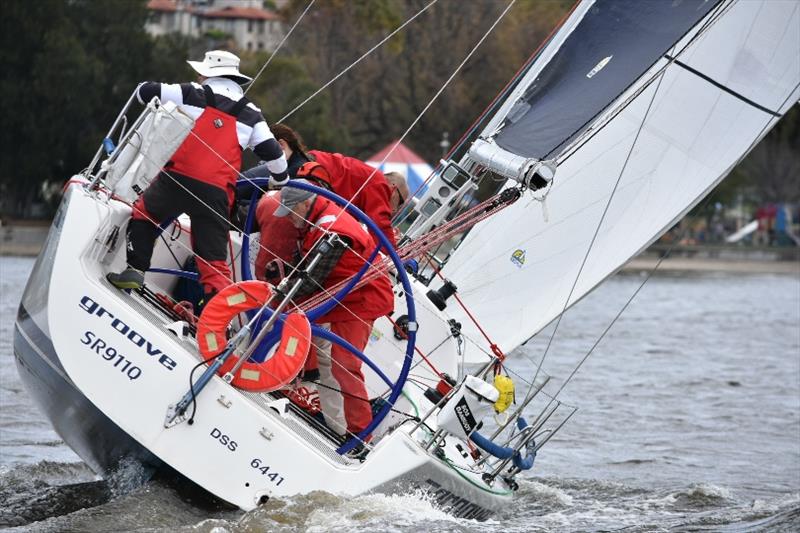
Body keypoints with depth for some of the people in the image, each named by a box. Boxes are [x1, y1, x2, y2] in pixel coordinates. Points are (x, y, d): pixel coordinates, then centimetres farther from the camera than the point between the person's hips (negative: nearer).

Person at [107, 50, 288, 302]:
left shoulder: (193, 94, 8)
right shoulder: (250, 114, 15)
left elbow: (145, 91, 12)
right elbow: (272, 151, 13)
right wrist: (280, 179, 32)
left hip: (178, 178, -2)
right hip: (217, 192, 2)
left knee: (143, 214, 23)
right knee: (214, 261, 5)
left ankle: (135, 271, 13)